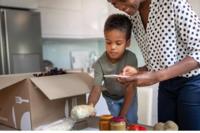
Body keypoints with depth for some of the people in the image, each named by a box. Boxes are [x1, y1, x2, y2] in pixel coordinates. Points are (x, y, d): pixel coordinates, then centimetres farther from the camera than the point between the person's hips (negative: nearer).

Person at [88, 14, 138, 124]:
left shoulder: (131, 58, -32)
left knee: (131, 122, 3)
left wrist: (123, 114, -28)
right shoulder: (100, 63, -29)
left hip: (128, 96, -1)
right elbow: (97, 88, -35)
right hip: (111, 97, 1)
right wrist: (90, 106, -56)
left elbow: (130, 88, -29)